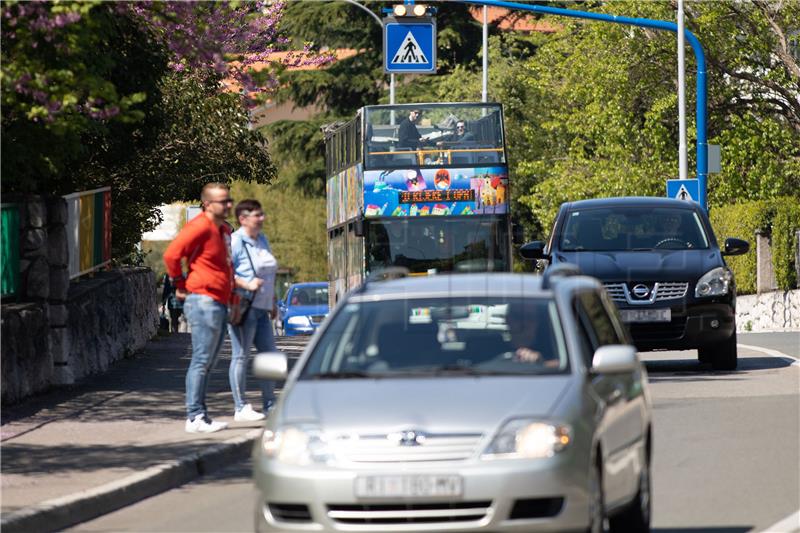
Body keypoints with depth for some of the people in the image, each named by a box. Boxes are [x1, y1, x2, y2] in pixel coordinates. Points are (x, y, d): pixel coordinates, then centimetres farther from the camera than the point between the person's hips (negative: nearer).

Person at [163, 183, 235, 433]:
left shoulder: (223, 230, 18)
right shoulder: (200, 227, -12)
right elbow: (172, 255, -20)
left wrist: (235, 301, 21)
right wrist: (181, 285, -9)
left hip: (219, 304, 10)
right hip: (203, 302, -10)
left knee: (208, 364, 11)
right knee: (201, 361, -10)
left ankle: (200, 416, 15)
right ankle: (195, 417, -11)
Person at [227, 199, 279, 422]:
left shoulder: (262, 240, 17)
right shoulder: (235, 242, -10)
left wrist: (273, 301, 24)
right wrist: (246, 284, -25)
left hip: (261, 309, 9)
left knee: (269, 354, 9)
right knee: (241, 356, -5)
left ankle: (269, 405, 17)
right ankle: (240, 408, -1)